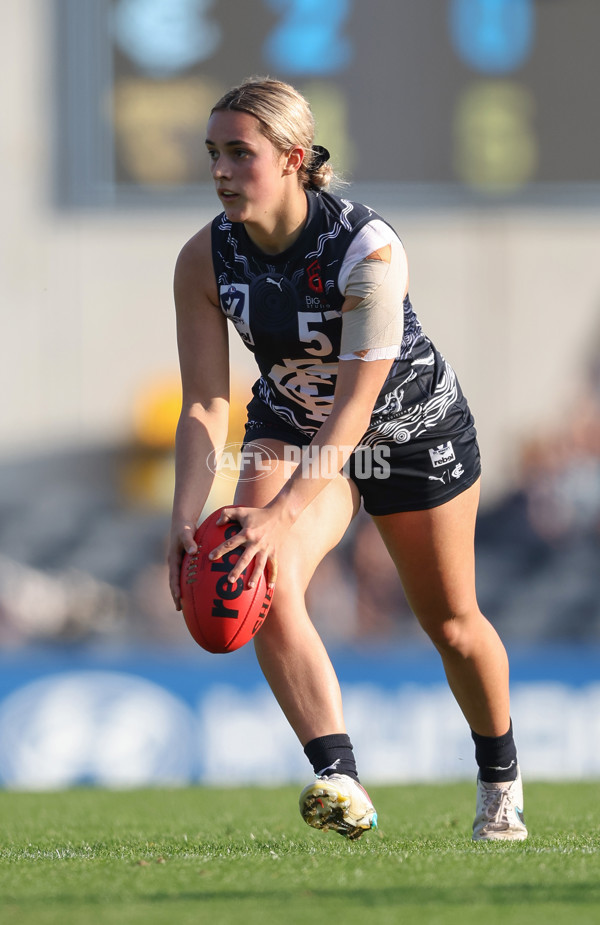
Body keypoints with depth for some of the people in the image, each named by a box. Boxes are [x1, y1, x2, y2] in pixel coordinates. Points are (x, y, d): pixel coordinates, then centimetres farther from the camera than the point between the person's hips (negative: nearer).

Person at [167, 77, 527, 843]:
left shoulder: (370, 248, -33)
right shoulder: (203, 261, -19)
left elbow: (354, 405, -36)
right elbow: (203, 405, -18)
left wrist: (284, 513, -46)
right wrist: (185, 519, -33)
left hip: (413, 428, -3)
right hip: (291, 430, 3)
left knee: (450, 623, 11)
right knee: (264, 585, -26)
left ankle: (500, 779, 39)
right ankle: (338, 778, -33)